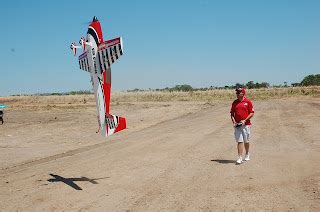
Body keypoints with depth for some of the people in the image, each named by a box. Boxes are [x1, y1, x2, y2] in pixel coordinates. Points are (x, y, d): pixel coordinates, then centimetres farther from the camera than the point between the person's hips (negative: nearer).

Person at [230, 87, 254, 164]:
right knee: (239, 141, -4)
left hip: (246, 124, -2)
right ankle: (240, 158, -5)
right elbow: (232, 113, 12)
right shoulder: (234, 102, 7)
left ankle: (247, 155, 32)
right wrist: (233, 121, -4)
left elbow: (252, 113, -3)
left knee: (246, 141, 11)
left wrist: (245, 120, -13)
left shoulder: (248, 102, -3)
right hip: (237, 125, 2)